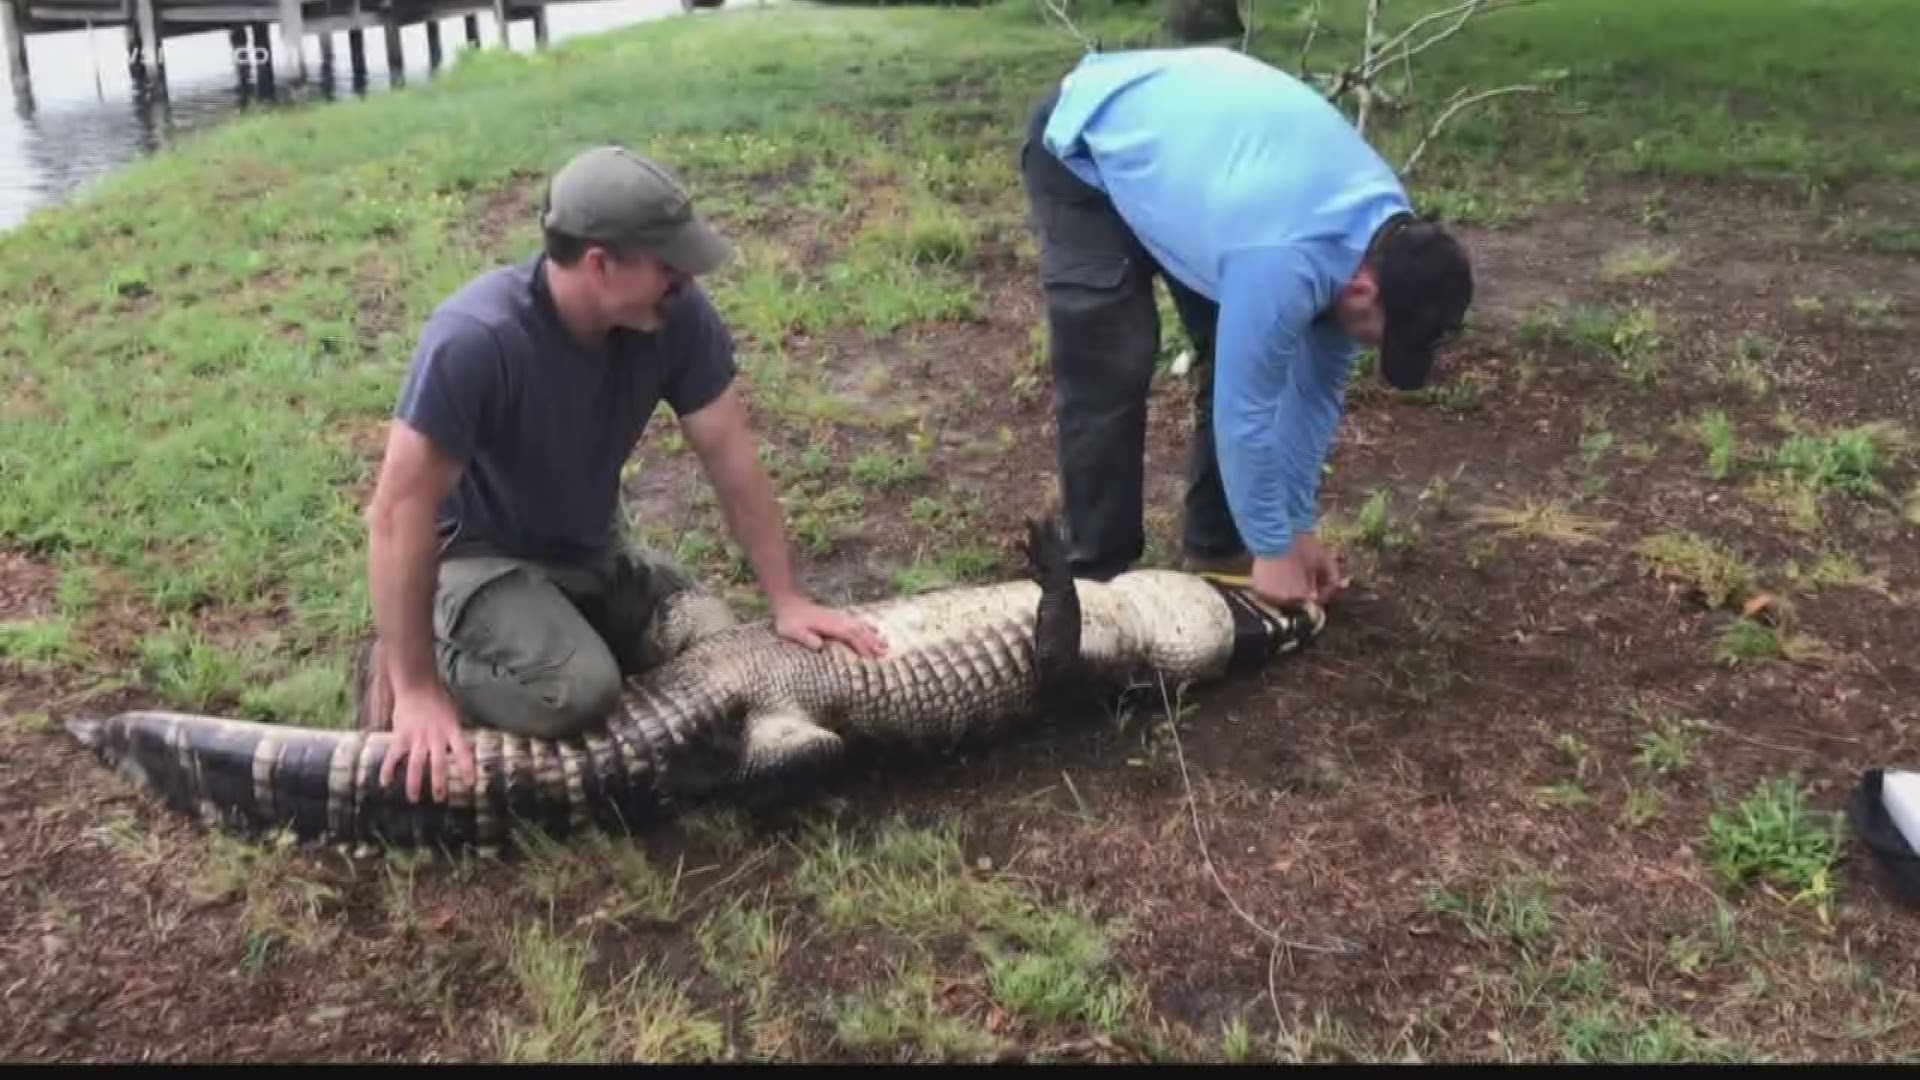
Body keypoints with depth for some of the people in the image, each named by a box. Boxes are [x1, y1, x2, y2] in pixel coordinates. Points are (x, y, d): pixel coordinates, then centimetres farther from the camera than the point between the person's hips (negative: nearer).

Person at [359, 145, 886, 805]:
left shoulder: (676, 313, -18)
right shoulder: (474, 338, -33)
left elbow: (730, 457, -9)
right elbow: (400, 510, -31)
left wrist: (786, 600, -11)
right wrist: (418, 689, -31)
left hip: (589, 550, 6)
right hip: (476, 555, -6)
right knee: (577, 693, -28)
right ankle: (411, 662, -2)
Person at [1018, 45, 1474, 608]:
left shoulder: (1386, 230, -13)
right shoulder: (1283, 262, -39)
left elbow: (1317, 385, -3)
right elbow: (1245, 408, -28)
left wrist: (1296, 525, 0)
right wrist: (1273, 549, -16)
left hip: (1179, 129, 8)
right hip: (1081, 148, -7)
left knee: (1235, 361, 2)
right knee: (1108, 377, -12)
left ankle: (1216, 547, 14)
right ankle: (1099, 574, 2)